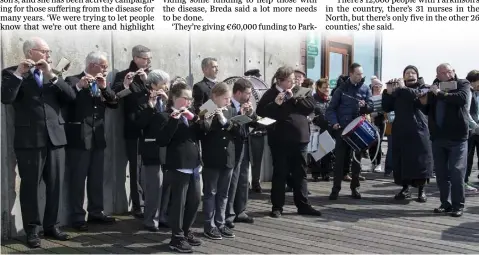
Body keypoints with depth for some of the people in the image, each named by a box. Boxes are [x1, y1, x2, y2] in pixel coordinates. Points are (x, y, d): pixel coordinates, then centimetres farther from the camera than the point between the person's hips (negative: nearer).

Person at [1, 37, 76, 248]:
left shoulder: (53, 74, 16)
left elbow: (71, 97, 2)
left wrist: (51, 76, -7)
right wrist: (18, 73, -18)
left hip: (55, 137, 4)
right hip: (29, 139, -4)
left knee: (55, 185, 8)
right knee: (30, 186, 2)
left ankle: (51, 225, 20)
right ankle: (32, 230, 12)